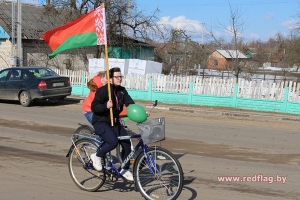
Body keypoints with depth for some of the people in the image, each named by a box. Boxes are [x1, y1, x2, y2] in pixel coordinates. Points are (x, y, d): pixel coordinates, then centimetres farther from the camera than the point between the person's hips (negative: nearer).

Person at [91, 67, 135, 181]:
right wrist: (106, 106, -34)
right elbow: (94, 107, -17)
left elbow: (130, 102, -7)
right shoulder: (103, 90, -14)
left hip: (115, 122, 6)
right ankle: (97, 156, -1)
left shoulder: (122, 91, 4)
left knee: (127, 143, -4)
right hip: (100, 122, -6)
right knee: (113, 141, -28)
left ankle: (125, 169, 14)